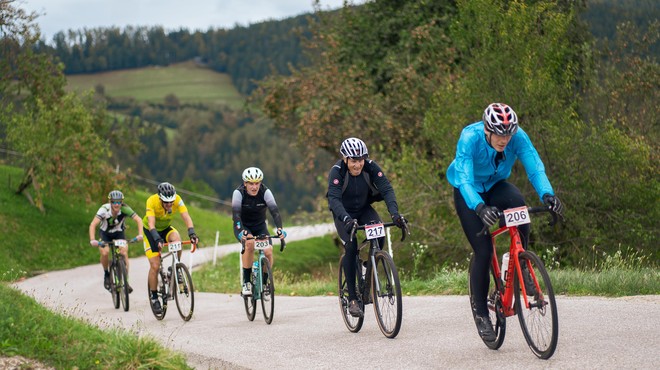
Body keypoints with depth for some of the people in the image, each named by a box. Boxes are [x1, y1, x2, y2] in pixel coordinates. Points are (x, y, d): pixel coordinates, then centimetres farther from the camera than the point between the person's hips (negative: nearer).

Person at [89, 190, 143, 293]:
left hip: (119, 232, 1)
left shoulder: (125, 209, -28)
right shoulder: (104, 209, -31)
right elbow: (93, 224, -38)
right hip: (105, 233, -1)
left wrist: (140, 235, -48)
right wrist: (92, 240, -52)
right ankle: (106, 274, 3)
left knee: (124, 253, -20)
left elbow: (138, 220, -32)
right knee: (104, 252, -24)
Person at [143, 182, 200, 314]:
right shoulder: (152, 201, -33)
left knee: (177, 240, -33)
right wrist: (157, 239, -57)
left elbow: (186, 217, -33)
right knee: (155, 266, -11)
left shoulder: (177, 200, -25)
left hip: (166, 228, 2)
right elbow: (151, 224, -42)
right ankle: (154, 297, 5)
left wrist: (192, 234, -50)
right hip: (151, 231, -2)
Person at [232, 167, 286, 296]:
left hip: (260, 226, 2)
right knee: (249, 243, -34)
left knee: (268, 251, -20)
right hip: (243, 227, -2)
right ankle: (246, 282, -21)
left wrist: (279, 228, -45)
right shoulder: (239, 193, -23)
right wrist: (242, 231, -49)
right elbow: (236, 214, -33)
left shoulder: (265, 192, -19)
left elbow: (275, 211, -29)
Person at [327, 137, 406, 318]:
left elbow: (387, 189, -30)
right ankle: (352, 299, -16)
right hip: (344, 213, -2)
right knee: (351, 247, -23)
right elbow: (334, 198, -40)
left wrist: (395, 213, -47)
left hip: (365, 210, 2)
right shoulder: (337, 171, -28)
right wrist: (347, 219, -58)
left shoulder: (371, 167, -22)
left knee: (379, 236, -26)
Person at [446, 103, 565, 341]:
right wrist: (479, 207, -59)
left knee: (516, 199, -33)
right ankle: (480, 311, 4)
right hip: (468, 193, -3)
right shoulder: (470, 138, -32)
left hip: (496, 186, 3)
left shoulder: (518, 137, -24)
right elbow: (464, 179, -41)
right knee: (483, 250, -14)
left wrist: (547, 194, -51)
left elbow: (535, 167, -31)